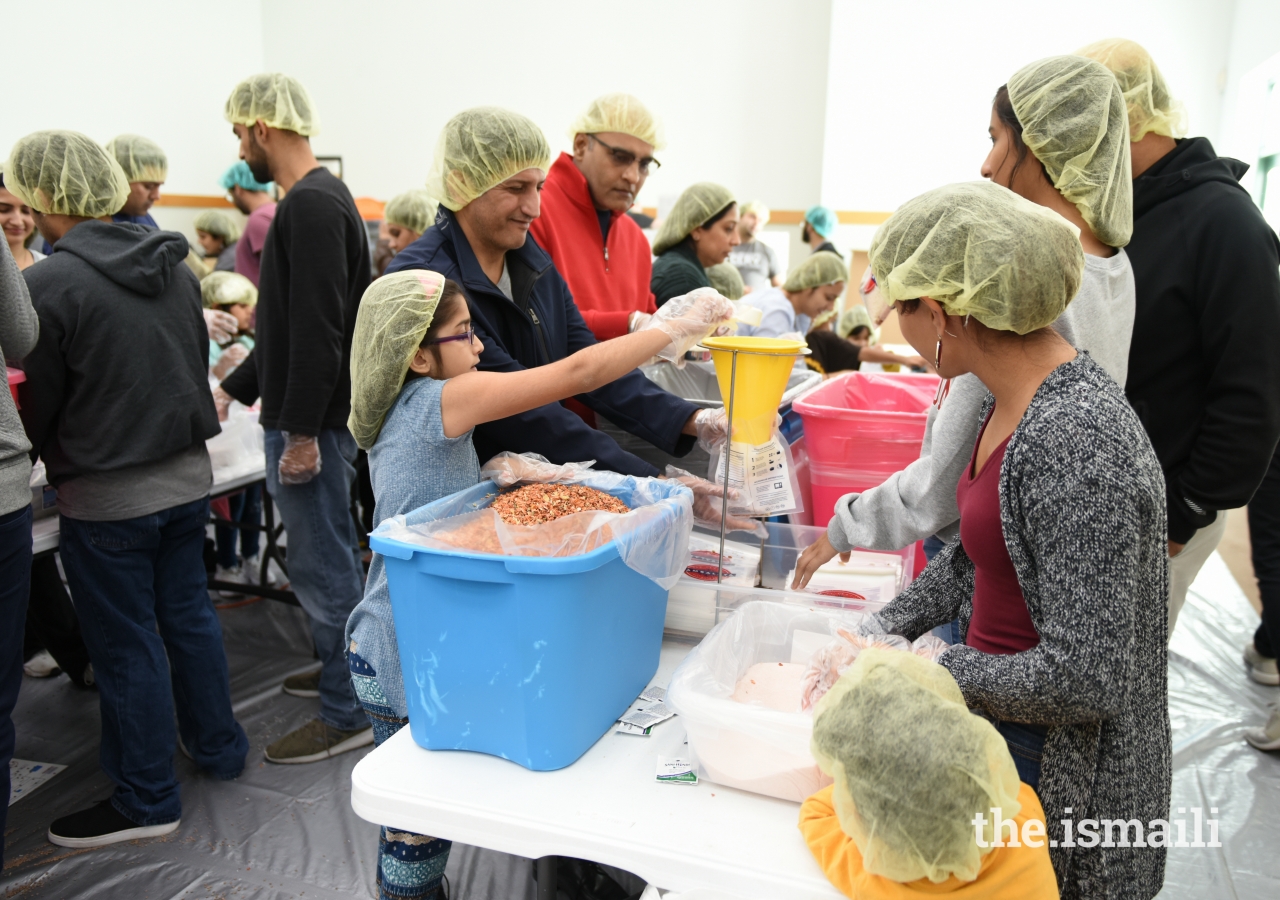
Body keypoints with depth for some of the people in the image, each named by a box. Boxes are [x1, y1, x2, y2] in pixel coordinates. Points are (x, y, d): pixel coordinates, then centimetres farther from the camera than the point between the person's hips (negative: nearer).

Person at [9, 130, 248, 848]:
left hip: (106, 498, -6)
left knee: (127, 645, 7)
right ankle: (219, 748, 35)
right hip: (188, 475, 6)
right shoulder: (175, 268, 2)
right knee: (189, 614, 20)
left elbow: (38, 408, -8)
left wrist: (51, 465, 11)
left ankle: (148, 800, 21)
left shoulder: (47, 286, -17)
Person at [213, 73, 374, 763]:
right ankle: (344, 671, 35)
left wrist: (302, 431, -23)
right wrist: (233, 388, 23)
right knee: (328, 559, 20)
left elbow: (318, 329, -24)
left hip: (313, 421, -10)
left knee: (321, 566, -2)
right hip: (304, 415, 10)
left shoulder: (312, 207, -17)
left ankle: (348, 713, 9)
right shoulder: (316, 199, 16)